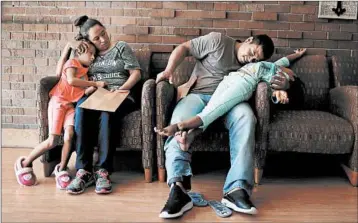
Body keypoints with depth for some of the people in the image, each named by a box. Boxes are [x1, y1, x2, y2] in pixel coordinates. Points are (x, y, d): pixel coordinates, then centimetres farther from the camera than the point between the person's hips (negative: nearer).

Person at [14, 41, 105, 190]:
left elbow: (84, 92, 13)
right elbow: (71, 80, -18)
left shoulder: (86, 71, 23)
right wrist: (94, 83, -15)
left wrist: (97, 87, -4)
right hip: (59, 101, -5)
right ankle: (24, 163, 9)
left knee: (69, 134, -22)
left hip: (72, 105, 5)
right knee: (53, 141, -11)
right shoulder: (72, 62, 2)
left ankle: (61, 169, -8)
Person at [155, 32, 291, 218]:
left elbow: (276, 77, 18)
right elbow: (184, 48, 8)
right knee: (180, 122, -36)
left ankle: (237, 189, -39)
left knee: (245, 117, -33)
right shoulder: (218, 40, 8)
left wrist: (283, 84, -9)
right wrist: (168, 71, -7)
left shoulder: (253, 67, 20)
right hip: (198, 95, -2)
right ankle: (178, 190, -45)